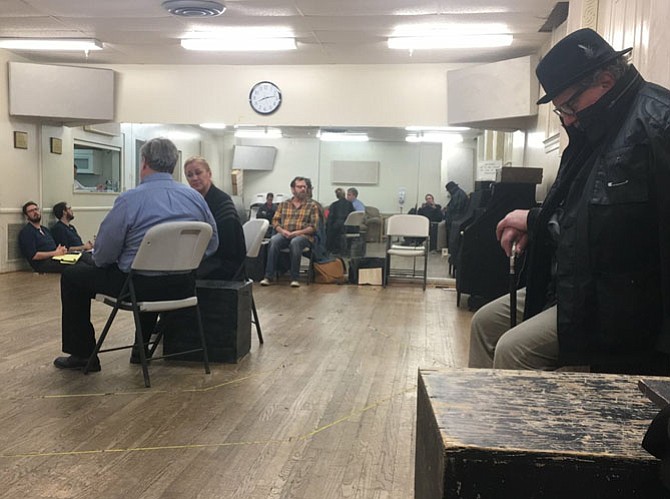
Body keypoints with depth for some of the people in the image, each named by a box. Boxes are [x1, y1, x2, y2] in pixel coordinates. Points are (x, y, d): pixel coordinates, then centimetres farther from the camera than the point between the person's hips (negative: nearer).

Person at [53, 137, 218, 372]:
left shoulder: (129, 200, -13)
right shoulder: (196, 197, 2)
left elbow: (102, 257, -8)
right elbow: (212, 245, 10)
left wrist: (96, 256, 16)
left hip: (141, 286, -6)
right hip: (183, 286, 6)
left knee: (72, 276, 15)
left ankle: (82, 354, 21)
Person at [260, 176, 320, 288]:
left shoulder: (312, 205, 9)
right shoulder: (283, 204, 18)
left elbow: (314, 226, 0)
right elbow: (275, 221, 13)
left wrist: (297, 233, -14)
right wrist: (282, 230, -9)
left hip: (303, 236, -2)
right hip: (284, 235, 2)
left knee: (295, 242, -38)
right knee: (274, 240, -31)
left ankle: (294, 278, -31)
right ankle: (268, 276, -31)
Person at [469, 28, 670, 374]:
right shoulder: (593, 131, 13)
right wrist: (534, 223, 7)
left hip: (617, 303, -10)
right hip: (572, 286, 10)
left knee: (514, 350, -19)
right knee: (486, 322, 11)